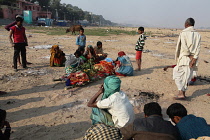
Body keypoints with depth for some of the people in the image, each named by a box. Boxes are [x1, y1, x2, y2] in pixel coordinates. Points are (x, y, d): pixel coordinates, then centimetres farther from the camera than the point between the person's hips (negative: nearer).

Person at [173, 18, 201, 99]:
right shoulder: (198, 35, 7)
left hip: (184, 58, -5)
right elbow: (198, 48, -3)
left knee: (177, 74, 8)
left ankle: (181, 93, 0)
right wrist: (194, 59, -9)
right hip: (192, 59, 5)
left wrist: (190, 56, -10)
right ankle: (183, 94, 21)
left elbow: (184, 47, -17)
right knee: (186, 77, 13)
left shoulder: (183, 33, -8)